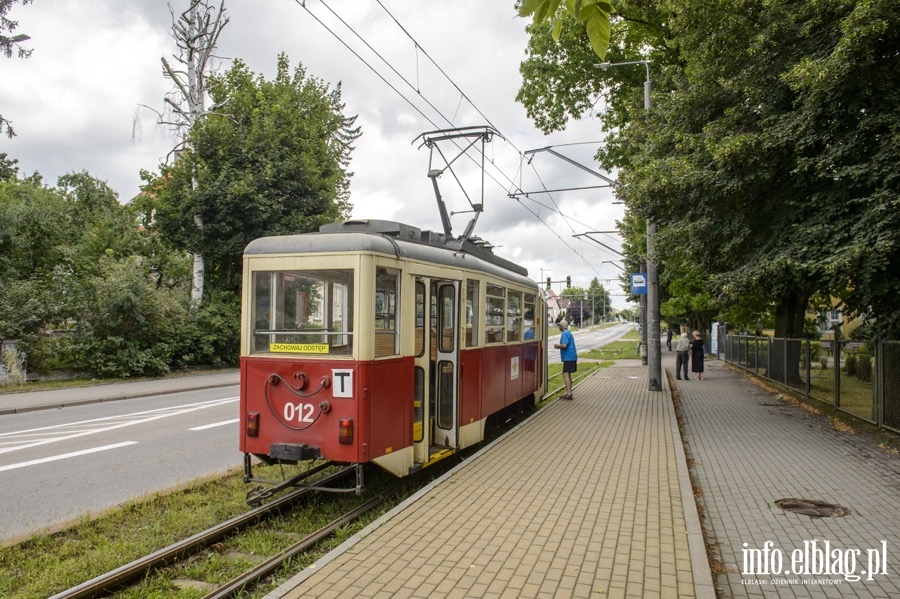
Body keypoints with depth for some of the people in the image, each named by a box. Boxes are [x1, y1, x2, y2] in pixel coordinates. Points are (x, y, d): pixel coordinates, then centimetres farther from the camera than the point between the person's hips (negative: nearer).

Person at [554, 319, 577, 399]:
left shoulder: (564, 334, -14)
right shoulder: (569, 333, 18)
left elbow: (564, 345, -25)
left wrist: (557, 345, -7)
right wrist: (559, 346, 17)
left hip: (568, 357, -11)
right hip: (571, 356, 11)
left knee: (565, 374, -13)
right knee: (568, 374, 16)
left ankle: (569, 394, -18)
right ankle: (569, 393, 22)